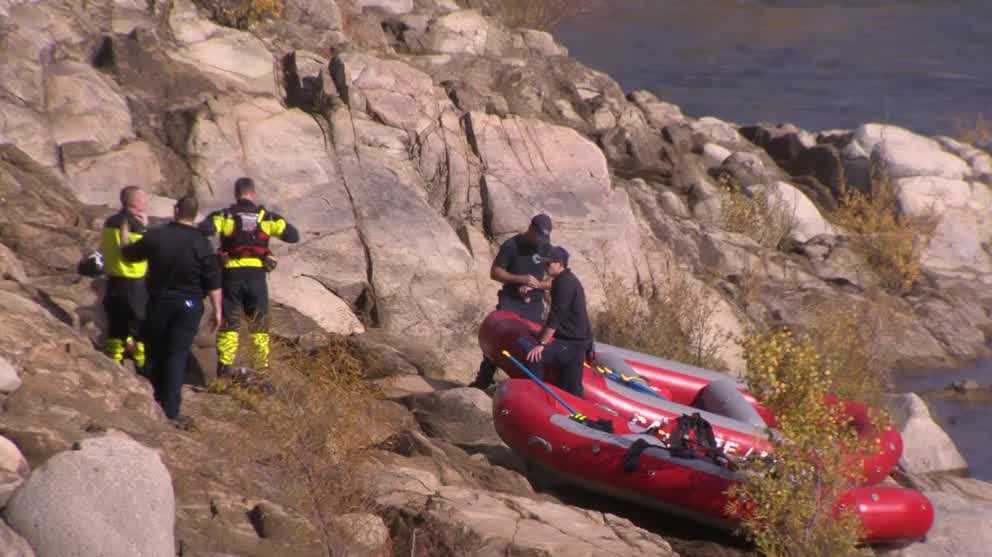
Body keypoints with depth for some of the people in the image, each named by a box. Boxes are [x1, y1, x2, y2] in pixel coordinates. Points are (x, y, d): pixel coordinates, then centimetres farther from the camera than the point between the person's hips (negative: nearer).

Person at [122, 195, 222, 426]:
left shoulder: (155, 237, -4)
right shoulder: (201, 244, -9)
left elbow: (128, 254, 13)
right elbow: (213, 282, -11)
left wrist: (124, 247, 36)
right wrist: (217, 310, -1)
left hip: (158, 303, 2)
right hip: (188, 307, -2)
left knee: (155, 353, 16)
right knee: (177, 356, -2)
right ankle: (171, 412, -7)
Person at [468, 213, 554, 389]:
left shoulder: (547, 249, 2)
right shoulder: (511, 246, -7)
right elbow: (495, 272, -7)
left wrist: (537, 285, -15)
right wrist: (521, 279, -19)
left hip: (535, 304, 3)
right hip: (510, 301, -3)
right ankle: (482, 380, -5)